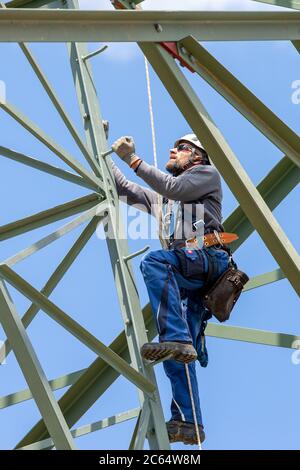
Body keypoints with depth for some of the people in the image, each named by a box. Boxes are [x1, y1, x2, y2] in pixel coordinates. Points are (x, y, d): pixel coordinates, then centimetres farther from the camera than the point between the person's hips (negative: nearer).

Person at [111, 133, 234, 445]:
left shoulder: (208, 173, 17)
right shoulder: (159, 198, 37)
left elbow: (174, 188, -1)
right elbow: (123, 188, 37)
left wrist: (133, 159, -2)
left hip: (207, 257, -7)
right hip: (185, 273, 7)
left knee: (153, 261, -36)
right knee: (176, 353, -6)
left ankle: (177, 339, -45)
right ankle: (188, 423, -8)